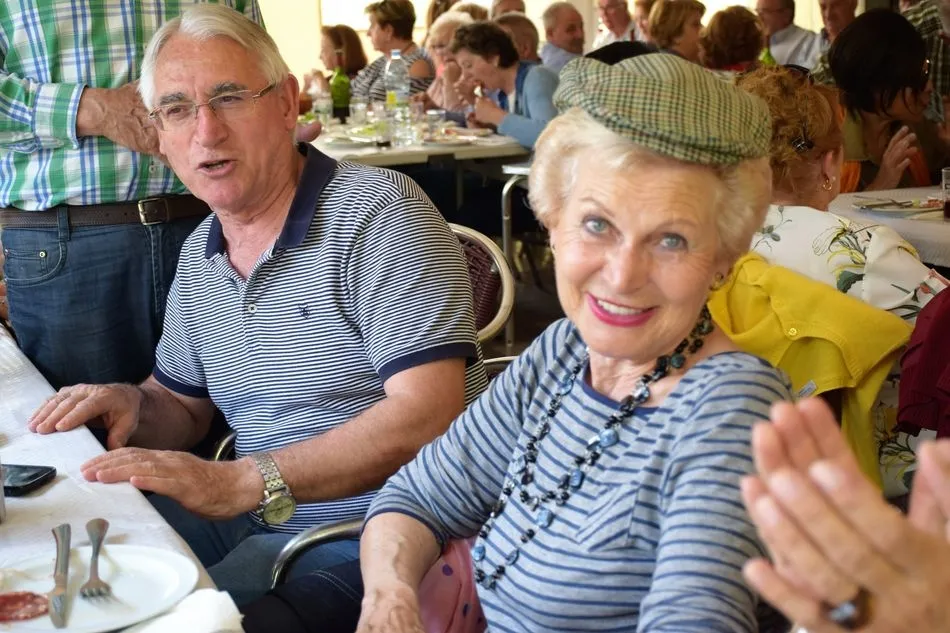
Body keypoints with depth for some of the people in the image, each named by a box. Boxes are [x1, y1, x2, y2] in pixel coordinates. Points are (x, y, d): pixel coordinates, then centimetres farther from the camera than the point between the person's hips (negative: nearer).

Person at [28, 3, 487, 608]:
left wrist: (243, 481, -26)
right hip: (256, 516, 7)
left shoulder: (377, 211, -14)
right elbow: (183, 407, 23)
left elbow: (429, 411, -23)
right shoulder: (197, 256, 12)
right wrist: (135, 406, -2)